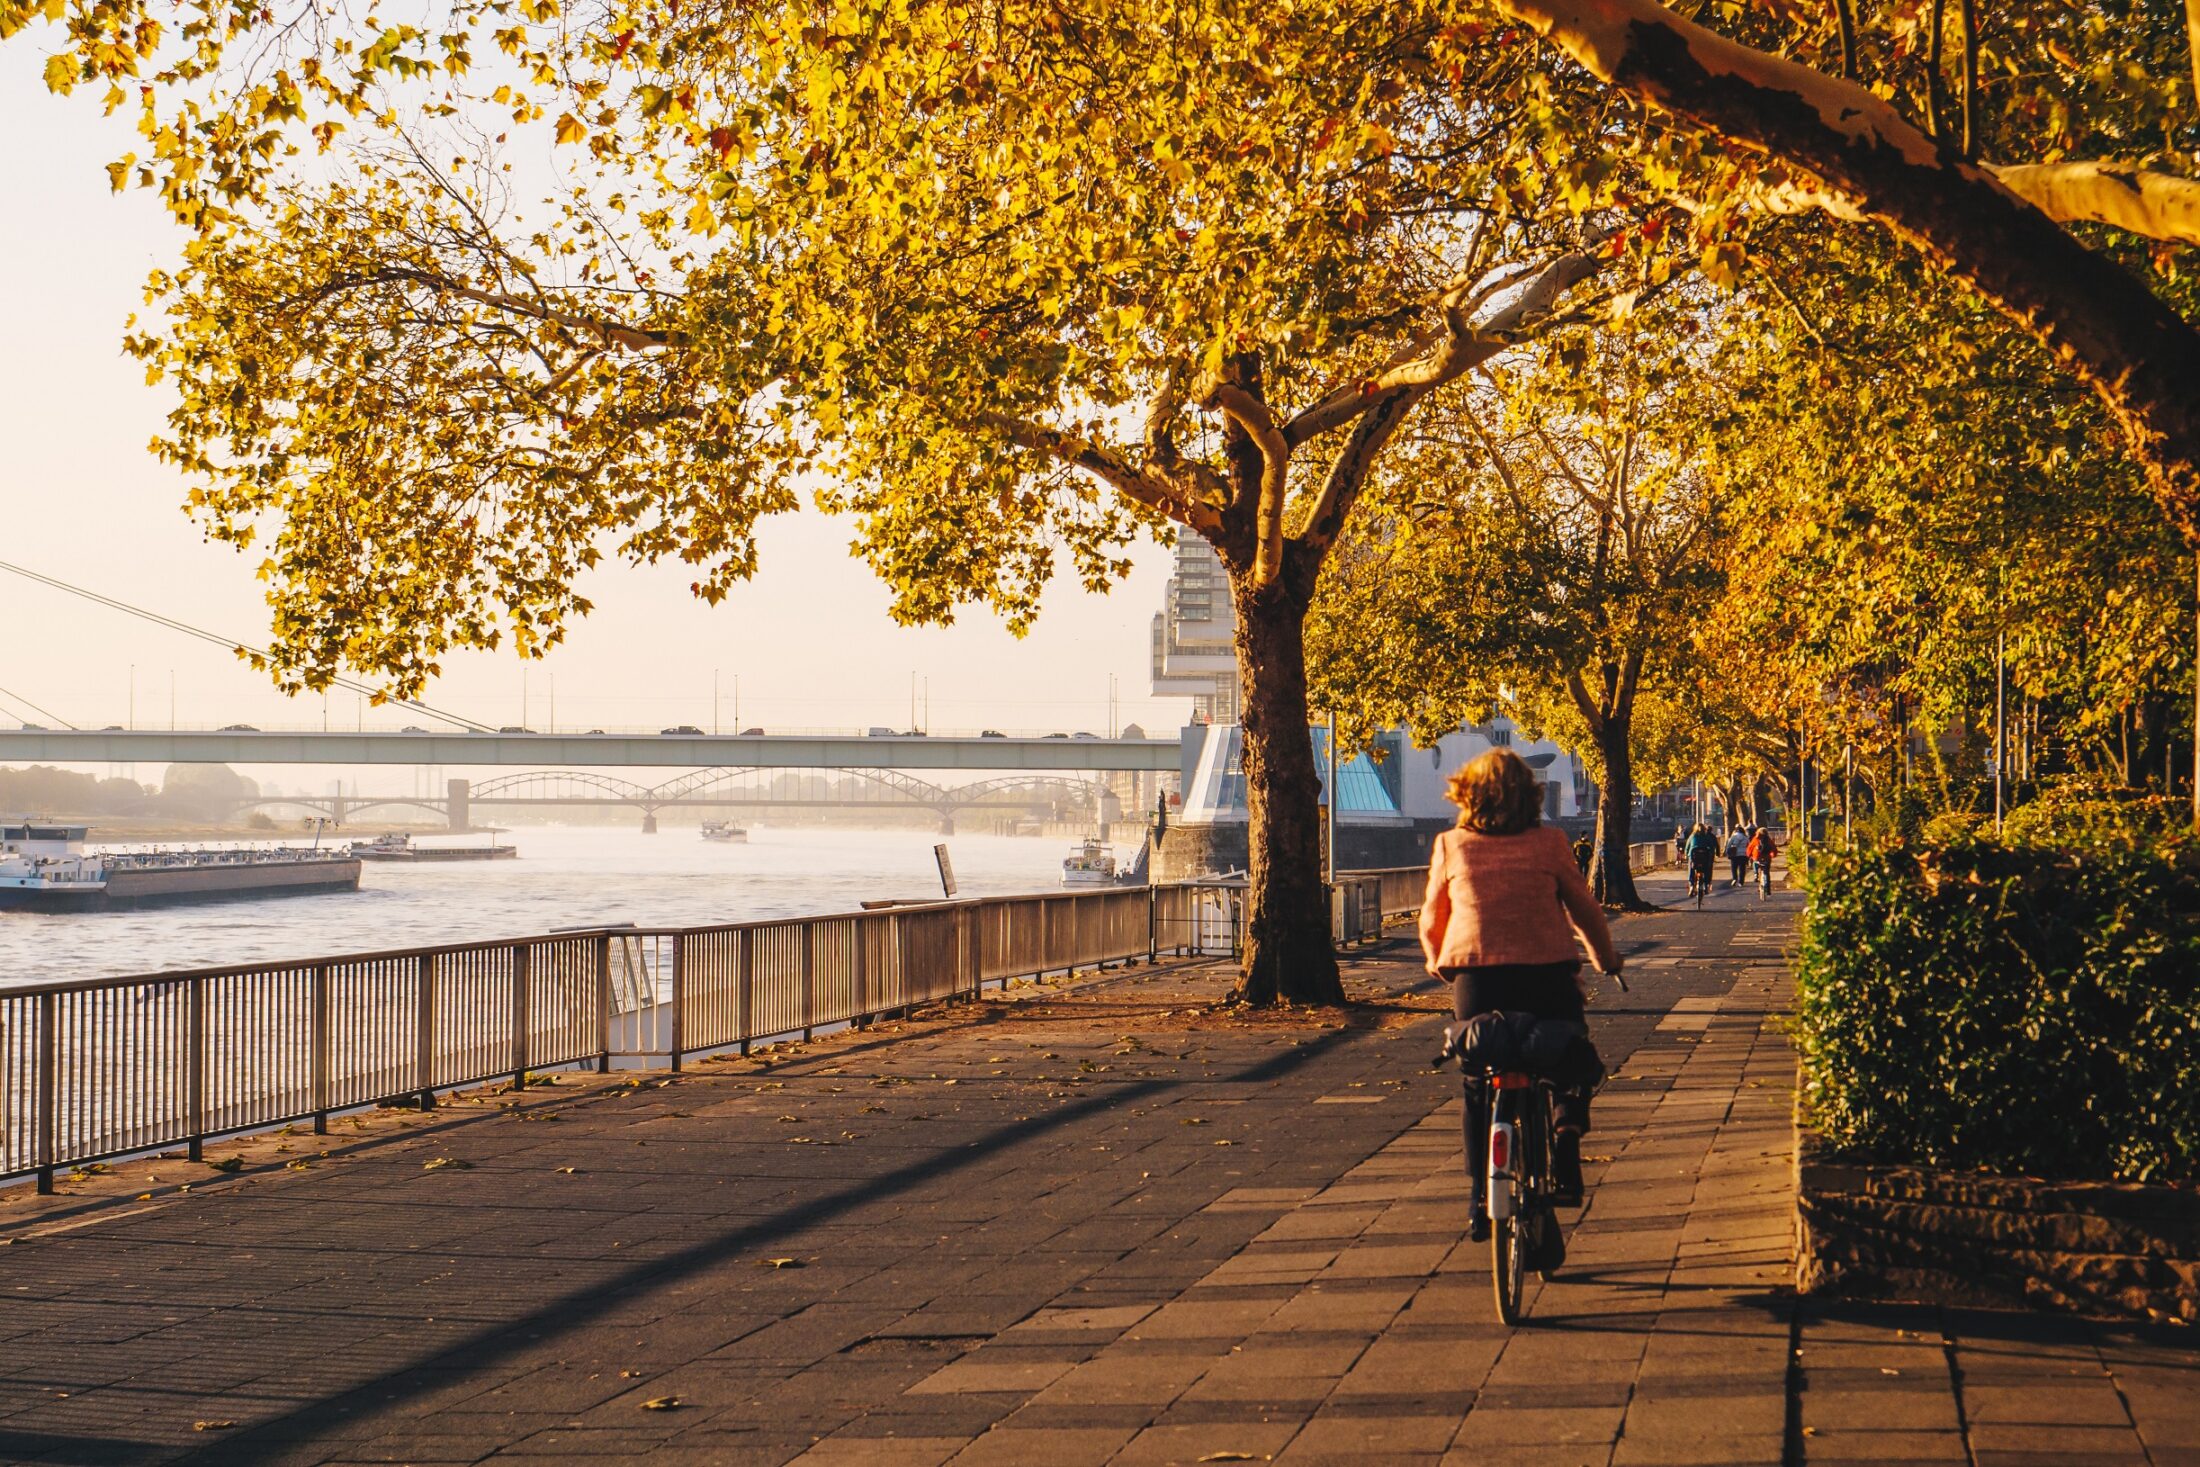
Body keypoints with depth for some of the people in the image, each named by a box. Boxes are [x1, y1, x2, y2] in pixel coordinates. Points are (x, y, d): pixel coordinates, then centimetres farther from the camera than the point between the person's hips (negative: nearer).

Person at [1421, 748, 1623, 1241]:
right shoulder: (1549, 843, 2)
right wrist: (1606, 957, 28)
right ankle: (1568, 1124, -9)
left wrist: (1438, 963, 33)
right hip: (1546, 970, -1)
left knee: (1478, 1086, 12)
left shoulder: (1450, 845, 5)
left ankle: (1481, 1200, 6)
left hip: (1474, 972, 1)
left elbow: (1431, 921, 13)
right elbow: (1583, 907, 10)